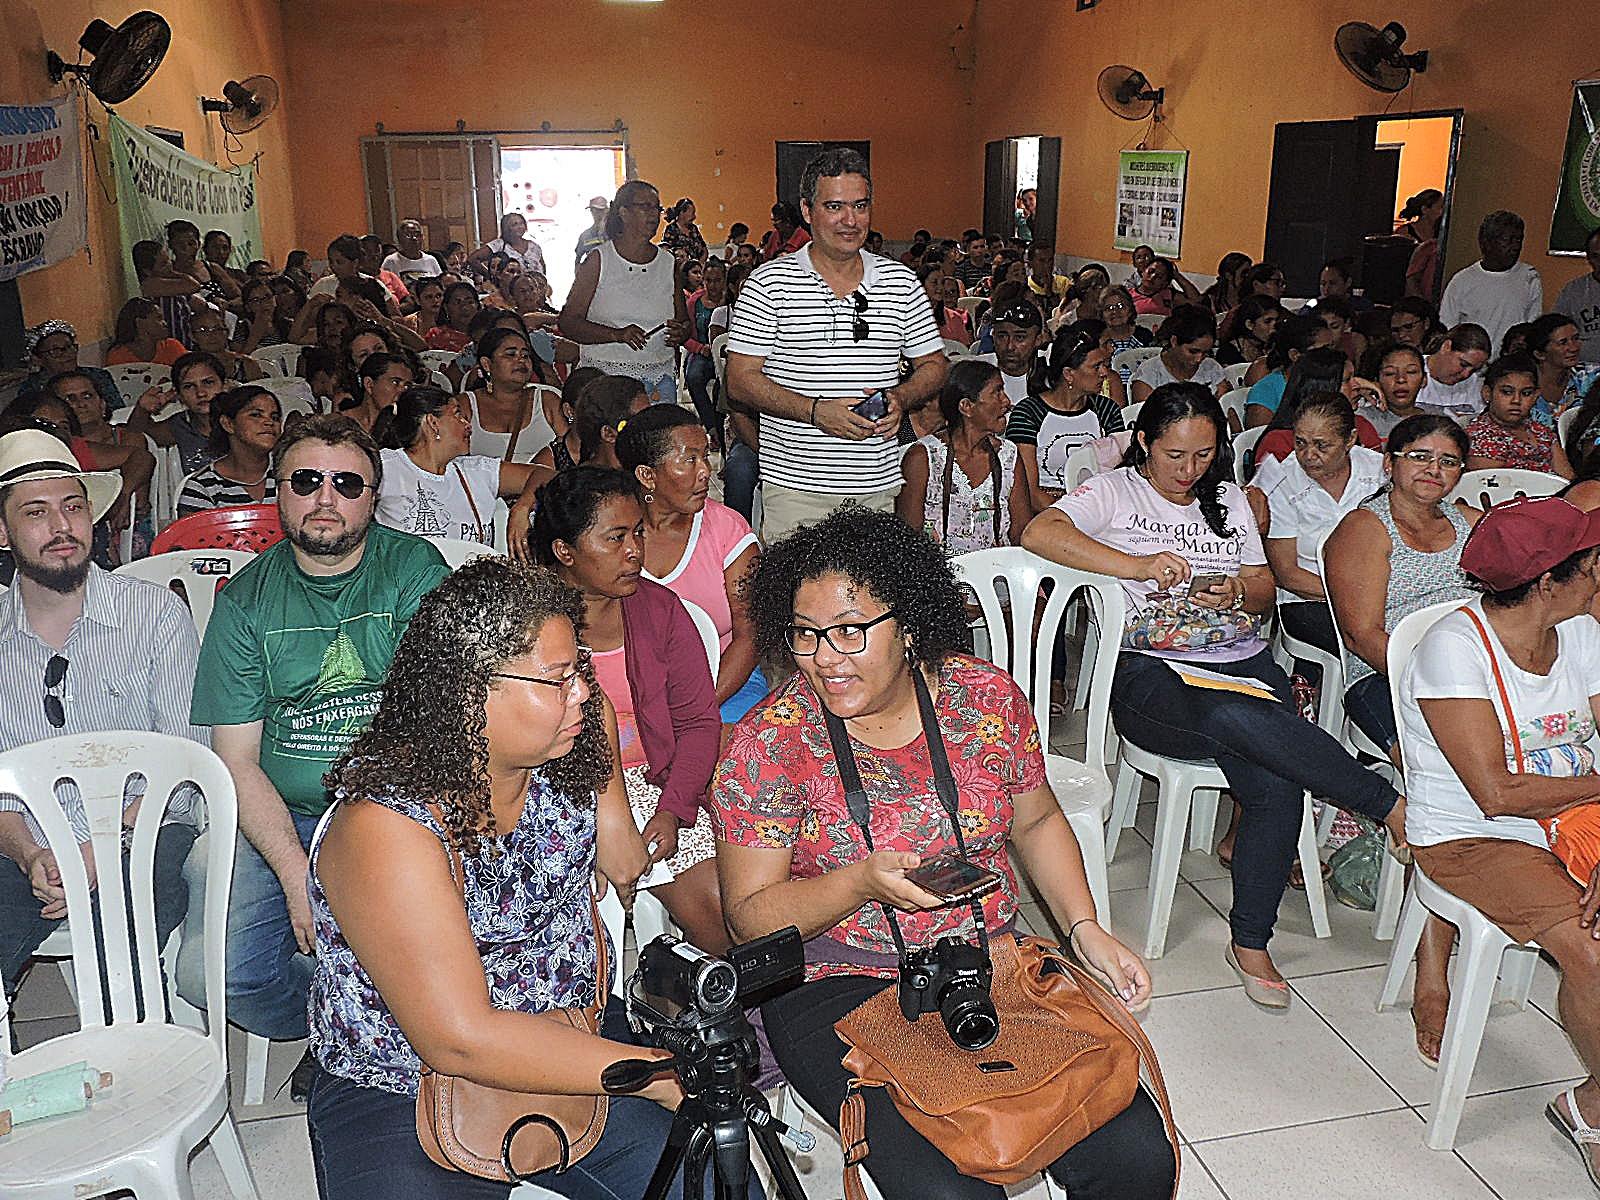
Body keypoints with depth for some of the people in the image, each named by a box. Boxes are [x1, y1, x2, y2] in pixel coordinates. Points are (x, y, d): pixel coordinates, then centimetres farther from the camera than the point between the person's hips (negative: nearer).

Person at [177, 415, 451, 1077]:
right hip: (281, 823, 3)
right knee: (210, 974, -18)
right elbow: (237, 759, 1)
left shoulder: (417, 571, -3)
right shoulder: (245, 600, 4)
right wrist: (296, 874, -14)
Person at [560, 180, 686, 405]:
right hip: (604, 378, -3)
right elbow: (568, 322, -7)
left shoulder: (667, 263, 10)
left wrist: (681, 333, -6)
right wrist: (617, 335, -21)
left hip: (659, 378, 3)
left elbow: (684, 321, 19)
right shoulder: (599, 260, 0)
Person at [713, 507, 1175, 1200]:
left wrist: (1085, 931, -1)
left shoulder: (986, 695, -2)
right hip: (840, 989, -3)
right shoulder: (771, 741, -11)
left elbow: (1036, 822, 13)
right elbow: (751, 914, -8)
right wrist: (862, 883, -25)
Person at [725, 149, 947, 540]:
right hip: (794, 488, -2)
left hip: (878, 486, 3)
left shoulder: (901, 282, 8)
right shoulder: (769, 283, -2)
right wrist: (815, 410, -19)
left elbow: (934, 365, 14)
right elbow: (740, 380, -5)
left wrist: (900, 399, -9)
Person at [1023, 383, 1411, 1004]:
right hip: (1152, 671, -4)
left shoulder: (1230, 501, 24)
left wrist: (1239, 593, 1)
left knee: (1277, 787, -24)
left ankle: (1250, 944, -8)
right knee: (1239, 718, -39)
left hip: (1243, 661, 5)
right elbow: (1038, 533, -11)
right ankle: (1392, 804, -25)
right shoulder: (1114, 492, 8)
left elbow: (1265, 590, 27)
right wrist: (1138, 566, -18)